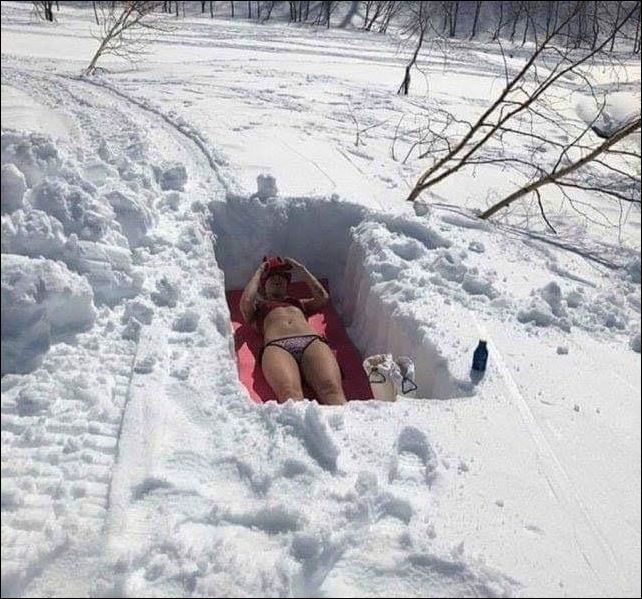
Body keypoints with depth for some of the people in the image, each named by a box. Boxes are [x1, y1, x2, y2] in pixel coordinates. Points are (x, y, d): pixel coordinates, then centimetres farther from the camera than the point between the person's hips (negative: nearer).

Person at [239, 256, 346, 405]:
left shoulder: (299, 302, 43)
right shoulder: (258, 307, 35)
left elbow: (323, 298, 28)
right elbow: (246, 299, 12)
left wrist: (301, 269, 36)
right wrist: (259, 272, 29)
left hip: (312, 342, 3)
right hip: (276, 346, -2)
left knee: (332, 389, -33)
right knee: (290, 393, -39)